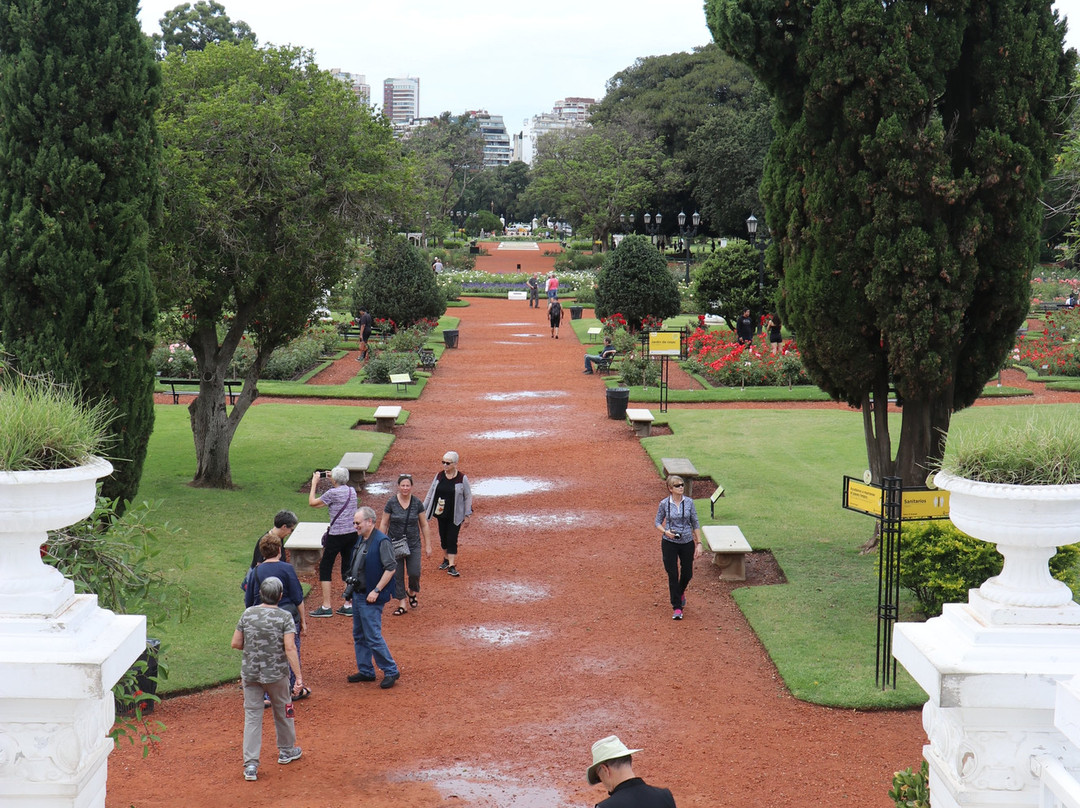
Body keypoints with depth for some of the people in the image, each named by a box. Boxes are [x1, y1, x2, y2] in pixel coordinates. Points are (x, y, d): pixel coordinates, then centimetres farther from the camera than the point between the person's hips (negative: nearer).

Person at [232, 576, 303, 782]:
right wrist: (299, 676, -19)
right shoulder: (284, 616, -12)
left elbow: (236, 643, 1)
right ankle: (286, 750, 38)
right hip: (276, 673, -2)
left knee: (252, 716, 5)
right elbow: (290, 648, -19)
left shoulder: (248, 614, -3)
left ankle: (250, 764, -1)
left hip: (250, 672, 2)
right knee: (282, 711, 20)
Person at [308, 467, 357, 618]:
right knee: (348, 568, 13)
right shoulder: (352, 491, 6)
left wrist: (314, 483, 6)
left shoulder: (333, 493, -13)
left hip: (337, 535, -7)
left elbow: (312, 502, -4)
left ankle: (326, 607, 1)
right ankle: (348, 605, 14)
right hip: (352, 533, 7)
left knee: (325, 567, 3)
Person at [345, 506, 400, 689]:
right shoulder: (361, 540, 11)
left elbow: (391, 568, -21)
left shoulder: (382, 541, -17)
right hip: (357, 595, 10)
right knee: (359, 636, 15)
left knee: (373, 637, -7)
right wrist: (351, 587, 16)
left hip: (371, 598, -10)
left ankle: (391, 671, 3)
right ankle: (365, 671, 25)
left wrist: (376, 591, -21)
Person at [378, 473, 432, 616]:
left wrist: (428, 545, 5)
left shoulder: (417, 503, -1)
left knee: (414, 573, -8)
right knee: (397, 575, 2)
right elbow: (383, 524, 2)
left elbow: (424, 525, 5)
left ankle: (412, 591, 25)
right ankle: (402, 604, 12)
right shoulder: (391, 503, -5)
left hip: (413, 544, 0)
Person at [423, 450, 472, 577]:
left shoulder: (462, 478, -9)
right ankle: (446, 559, 33)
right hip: (441, 513, 4)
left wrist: (467, 515, -2)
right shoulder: (439, 476, 1)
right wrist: (423, 508, 9)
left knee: (452, 539, -7)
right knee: (443, 537, 14)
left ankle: (452, 566, -6)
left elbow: (468, 497, -2)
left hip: (455, 515, -4)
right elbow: (430, 493, 9)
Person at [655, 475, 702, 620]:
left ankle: (681, 592, 44)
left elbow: (695, 524, 1)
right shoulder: (664, 503, -7)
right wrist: (665, 532, -17)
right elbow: (658, 522, 3)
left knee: (687, 574, 11)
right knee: (673, 575, -2)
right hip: (669, 543, -2)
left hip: (687, 542, 2)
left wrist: (699, 543, -2)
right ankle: (676, 607, 8)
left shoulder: (689, 502, -4)